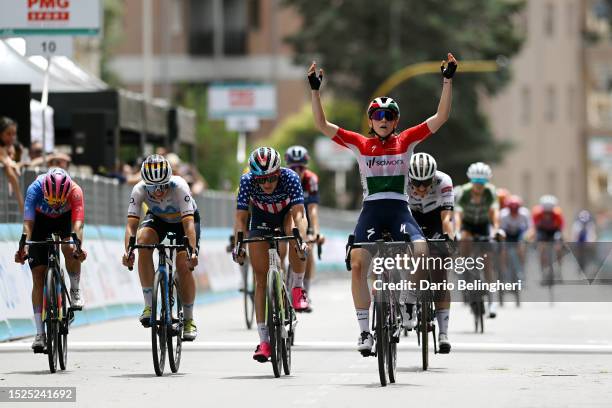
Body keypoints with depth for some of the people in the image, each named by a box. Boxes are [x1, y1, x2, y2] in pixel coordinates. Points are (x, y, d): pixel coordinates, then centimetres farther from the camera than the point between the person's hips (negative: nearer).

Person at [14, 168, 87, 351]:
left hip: (64, 219, 0)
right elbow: (28, 223, -40)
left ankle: (75, 290, -3)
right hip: (41, 220, 0)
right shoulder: (35, 189, -35)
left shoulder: (75, 191, -34)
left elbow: (78, 223, -42)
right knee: (38, 275, -9)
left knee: (70, 249, -33)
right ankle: (40, 333, -8)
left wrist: (78, 246, -60)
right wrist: (24, 247, -56)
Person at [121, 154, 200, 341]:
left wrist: (193, 251, -56)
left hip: (183, 219, -2)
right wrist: (127, 251, -51)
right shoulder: (140, 190, -31)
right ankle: (149, 306, -25)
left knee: (183, 265, -19)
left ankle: (189, 320, 1)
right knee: (143, 241, -30)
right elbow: (131, 224, -35)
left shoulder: (179, 186, -37)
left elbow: (189, 223, -43)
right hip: (158, 218, 2)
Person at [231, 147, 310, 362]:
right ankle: (264, 340, -3)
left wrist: (301, 239, -55)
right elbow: (241, 217, -30)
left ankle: (298, 288, -16)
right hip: (261, 220, 1)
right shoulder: (247, 181, -30)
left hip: (287, 214, -1)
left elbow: (299, 213, -40)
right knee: (261, 279, -6)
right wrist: (238, 244, -43)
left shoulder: (290, 177, -33)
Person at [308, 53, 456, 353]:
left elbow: (441, 117, 1)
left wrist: (448, 80, -8)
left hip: (399, 209, 0)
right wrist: (315, 90, -8)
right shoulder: (360, 144, 7)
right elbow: (322, 125, 1)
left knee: (421, 250, -27)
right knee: (358, 262, -18)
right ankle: (364, 330, -10)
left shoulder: (407, 140, 7)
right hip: (371, 210, 0)